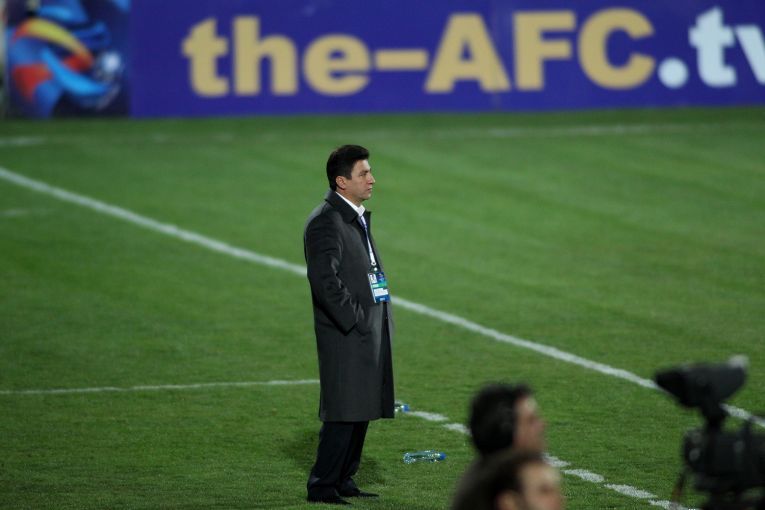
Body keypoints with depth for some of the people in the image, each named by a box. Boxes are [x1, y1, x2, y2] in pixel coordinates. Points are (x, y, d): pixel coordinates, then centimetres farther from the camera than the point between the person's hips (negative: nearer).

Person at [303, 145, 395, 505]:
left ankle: (344, 481, 20)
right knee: (344, 412, -8)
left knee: (361, 411, 12)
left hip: (369, 332, 9)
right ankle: (322, 487, -3)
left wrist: (381, 323, 15)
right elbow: (325, 279, -21)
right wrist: (353, 321, -19)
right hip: (345, 336, -9)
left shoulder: (357, 218, 16)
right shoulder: (326, 221, -15)